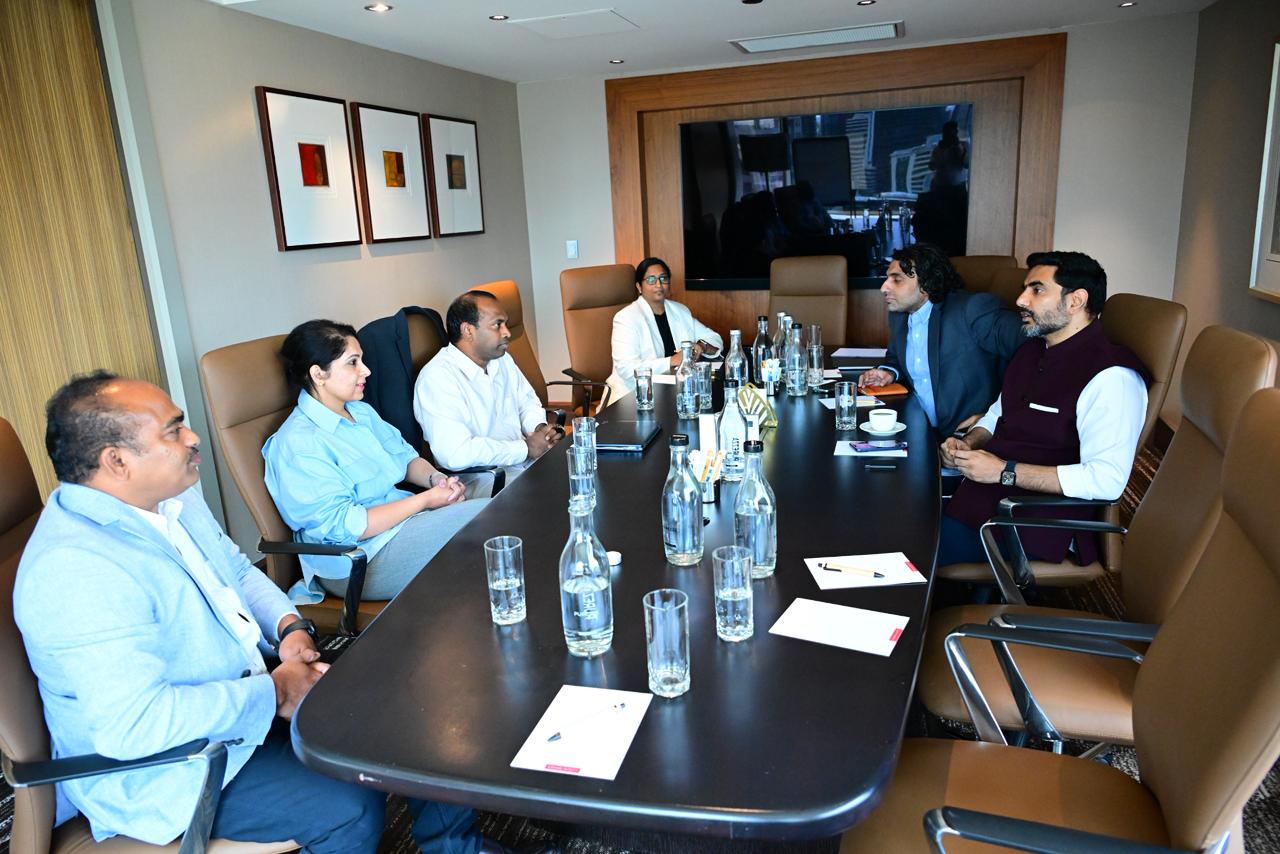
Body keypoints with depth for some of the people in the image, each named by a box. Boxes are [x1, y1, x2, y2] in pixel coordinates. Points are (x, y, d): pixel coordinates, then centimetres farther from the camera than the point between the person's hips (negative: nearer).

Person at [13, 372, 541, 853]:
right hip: (168, 770, -9)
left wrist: (288, 627, -3)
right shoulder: (74, 569, -28)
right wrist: (275, 693, -25)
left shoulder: (172, 500, 2)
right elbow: (132, 725, -34)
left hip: (244, 692, 9)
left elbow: (238, 571, 16)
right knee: (351, 806, -24)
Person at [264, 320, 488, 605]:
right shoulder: (298, 444, -17)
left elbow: (405, 455, 20)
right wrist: (426, 500, -20)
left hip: (403, 518, 9)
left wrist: (435, 478, -4)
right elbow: (343, 527, -22)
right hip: (356, 562, -9)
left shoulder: (361, 411, 11)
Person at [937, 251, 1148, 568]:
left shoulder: (1111, 376, -15)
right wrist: (967, 444, 5)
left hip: (1037, 522, -8)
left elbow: (1107, 479, -24)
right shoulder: (1033, 351, 15)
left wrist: (1005, 471, -21)